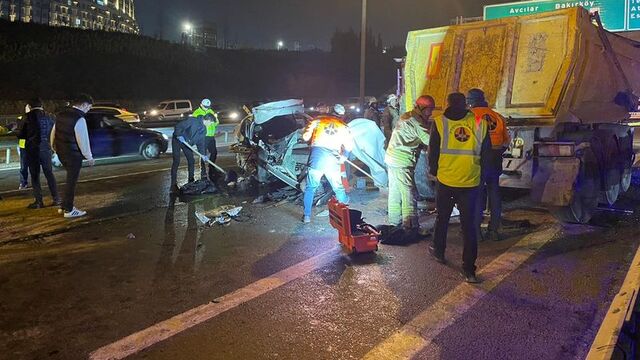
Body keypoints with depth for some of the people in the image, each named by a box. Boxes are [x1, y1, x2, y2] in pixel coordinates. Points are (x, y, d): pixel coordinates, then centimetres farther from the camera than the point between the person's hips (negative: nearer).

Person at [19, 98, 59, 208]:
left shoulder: (29, 116, -8)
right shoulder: (48, 117, 4)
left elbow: (22, 134, -5)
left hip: (32, 149, -4)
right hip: (46, 148, 4)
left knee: (35, 175, 3)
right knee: (49, 174, 12)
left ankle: (39, 201, 3)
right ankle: (56, 199, 9)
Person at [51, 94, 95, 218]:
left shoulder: (61, 115, 7)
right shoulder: (79, 118, -19)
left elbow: (53, 133, 15)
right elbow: (83, 140, -17)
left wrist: (55, 149, 27)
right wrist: (89, 158, -7)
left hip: (61, 152, 8)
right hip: (73, 155, -8)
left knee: (71, 179, 22)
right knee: (72, 181, 4)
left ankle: (64, 206, 28)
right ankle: (68, 210, 14)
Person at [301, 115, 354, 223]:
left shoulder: (318, 120, 16)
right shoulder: (343, 127, 19)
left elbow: (305, 137, 12)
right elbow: (349, 145, 10)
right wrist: (343, 157, 26)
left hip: (317, 154, -1)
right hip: (333, 159, 1)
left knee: (310, 187, 11)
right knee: (338, 188, 18)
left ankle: (307, 216, 11)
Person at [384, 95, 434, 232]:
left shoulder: (405, 117, 15)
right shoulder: (416, 121, -15)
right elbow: (429, 140, -18)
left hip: (392, 158, 10)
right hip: (402, 162, -10)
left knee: (395, 191, 15)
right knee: (409, 193, -5)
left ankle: (395, 221, 25)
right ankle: (410, 226, -3)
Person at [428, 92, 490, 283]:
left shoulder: (440, 122, -7)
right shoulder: (479, 123, -1)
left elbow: (433, 153, -2)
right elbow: (486, 153, 8)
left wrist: (434, 171, 16)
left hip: (445, 181, -1)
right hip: (471, 183, 1)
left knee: (442, 218, 21)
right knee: (469, 225, 6)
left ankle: (439, 251, 39)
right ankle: (469, 269, 5)